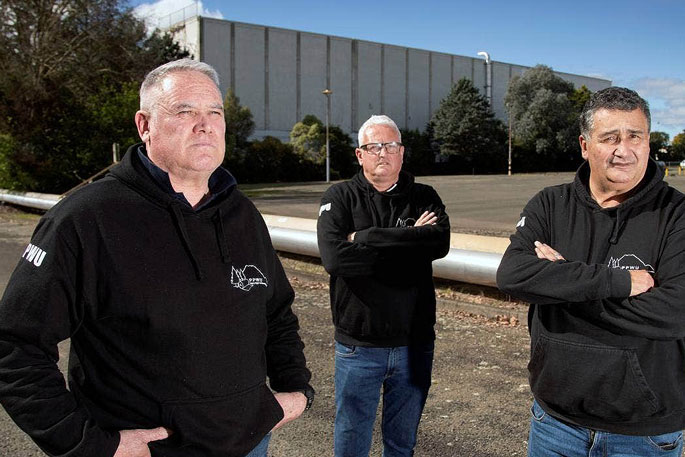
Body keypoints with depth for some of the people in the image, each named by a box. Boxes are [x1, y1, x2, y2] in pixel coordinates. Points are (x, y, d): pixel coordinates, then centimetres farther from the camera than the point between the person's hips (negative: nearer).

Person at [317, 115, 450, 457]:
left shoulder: (424, 197, 3)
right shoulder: (340, 197, -3)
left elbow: (440, 243, -17)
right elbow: (333, 256, -20)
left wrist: (366, 238, -19)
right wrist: (407, 242, -17)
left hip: (414, 343, 2)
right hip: (358, 346, -2)